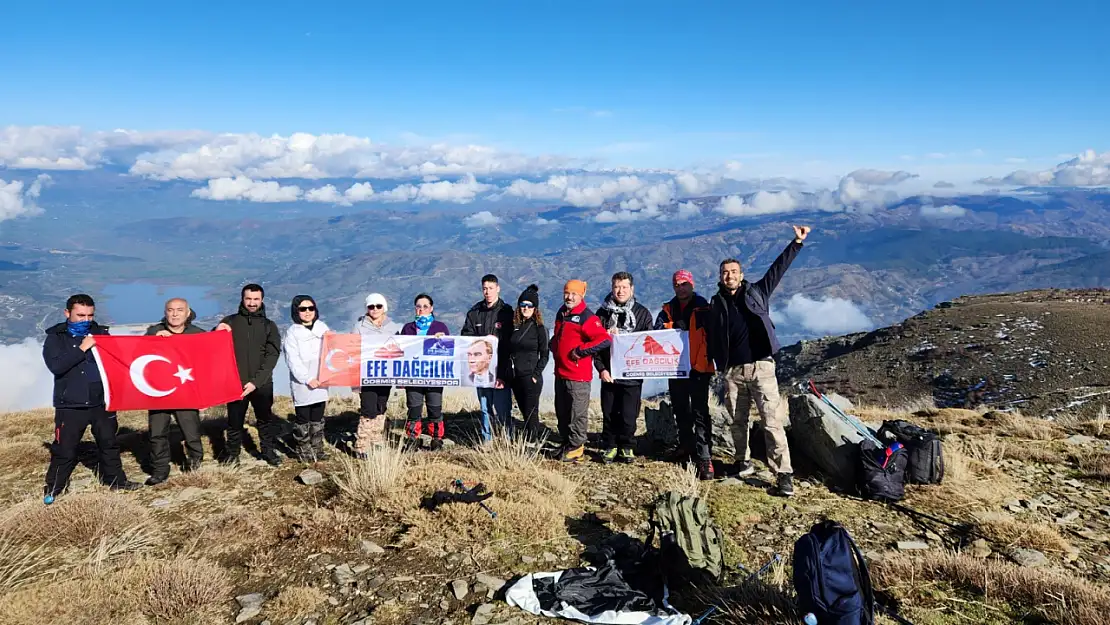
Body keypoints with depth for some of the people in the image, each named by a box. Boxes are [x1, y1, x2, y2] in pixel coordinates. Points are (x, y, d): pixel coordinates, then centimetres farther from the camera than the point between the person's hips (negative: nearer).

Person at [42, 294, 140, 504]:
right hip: (70, 406, -3)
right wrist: (82, 349, -22)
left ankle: (116, 480, 27)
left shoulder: (101, 333, 6)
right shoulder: (55, 337, -2)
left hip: (101, 402, 3)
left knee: (109, 443, 13)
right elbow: (55, 366, -18)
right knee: (64, 450, 1)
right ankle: (53, 489, 17)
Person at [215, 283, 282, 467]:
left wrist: (256, 381, -14)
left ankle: (269, 450, 23)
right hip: (235, 382, 0)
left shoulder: (269, 326, 4)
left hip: (262, 383, 0)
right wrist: (217, 333, -18)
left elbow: (272, 356, -3)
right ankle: (232, 452, 24)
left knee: (266, 419, 9)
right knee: (235, 420, 8)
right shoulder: (230, 321, 5)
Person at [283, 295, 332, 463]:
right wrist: (307, 378, -18)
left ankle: (317, 449, 23)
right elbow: (293, 360, -11)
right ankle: (303, 451, 15)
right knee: (303, 419, 4)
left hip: (320, 381, 4)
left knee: (318, 418, 13)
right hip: (302, 383, -4)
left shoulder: (322, 327, 9)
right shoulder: (292, 332, -4)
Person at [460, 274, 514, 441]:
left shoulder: (507, 312, -3)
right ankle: (486, 442, 22)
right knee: (485, 409, 13)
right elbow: (466, 337, 9)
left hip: (502, 370, -4)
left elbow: (511, 343, -8)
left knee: (503, 410, -2)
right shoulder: (474, 312, 9)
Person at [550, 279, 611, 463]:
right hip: (560, 373, 8)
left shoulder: (587, 317, -13)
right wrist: (554, 346, 15)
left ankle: (576, 448, 9)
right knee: (561, 412, 16)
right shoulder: (561, 314, 14)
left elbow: (604, 340, -25)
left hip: (578, 375, -8)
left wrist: (580, 351, -22)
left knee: (577, 413, -2)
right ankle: (566, 443, 29)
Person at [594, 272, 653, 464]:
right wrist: (601, 368, -5)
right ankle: (610, 446, 22)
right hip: (609, 374, 1)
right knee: (609, 414, 7)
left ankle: (626, 447, 20)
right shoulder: (603, 313, 6)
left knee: (628, 415, 1)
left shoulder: (642, 313, 4)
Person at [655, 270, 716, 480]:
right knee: (681, 412, 16)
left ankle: (704, 458, -10)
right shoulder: (668, 310, 10)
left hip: (698, 369, -5)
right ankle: (686, 449, 30)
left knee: (700, 413, -9)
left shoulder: (703, 309, -3)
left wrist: (701, 364, -16)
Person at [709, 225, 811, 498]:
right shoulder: (716, 303, 9)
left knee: (772, 421, -8)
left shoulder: (756, 292, 7)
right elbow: (712, 337, 12)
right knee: (737, 421, 13)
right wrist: (717, 364, 7)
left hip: (761, 366, -2)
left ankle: (784, 476, -8)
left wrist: (797, 242, 1)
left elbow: (778, 268, 5)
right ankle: (744, 463, 31)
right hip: (732, 371, 2)